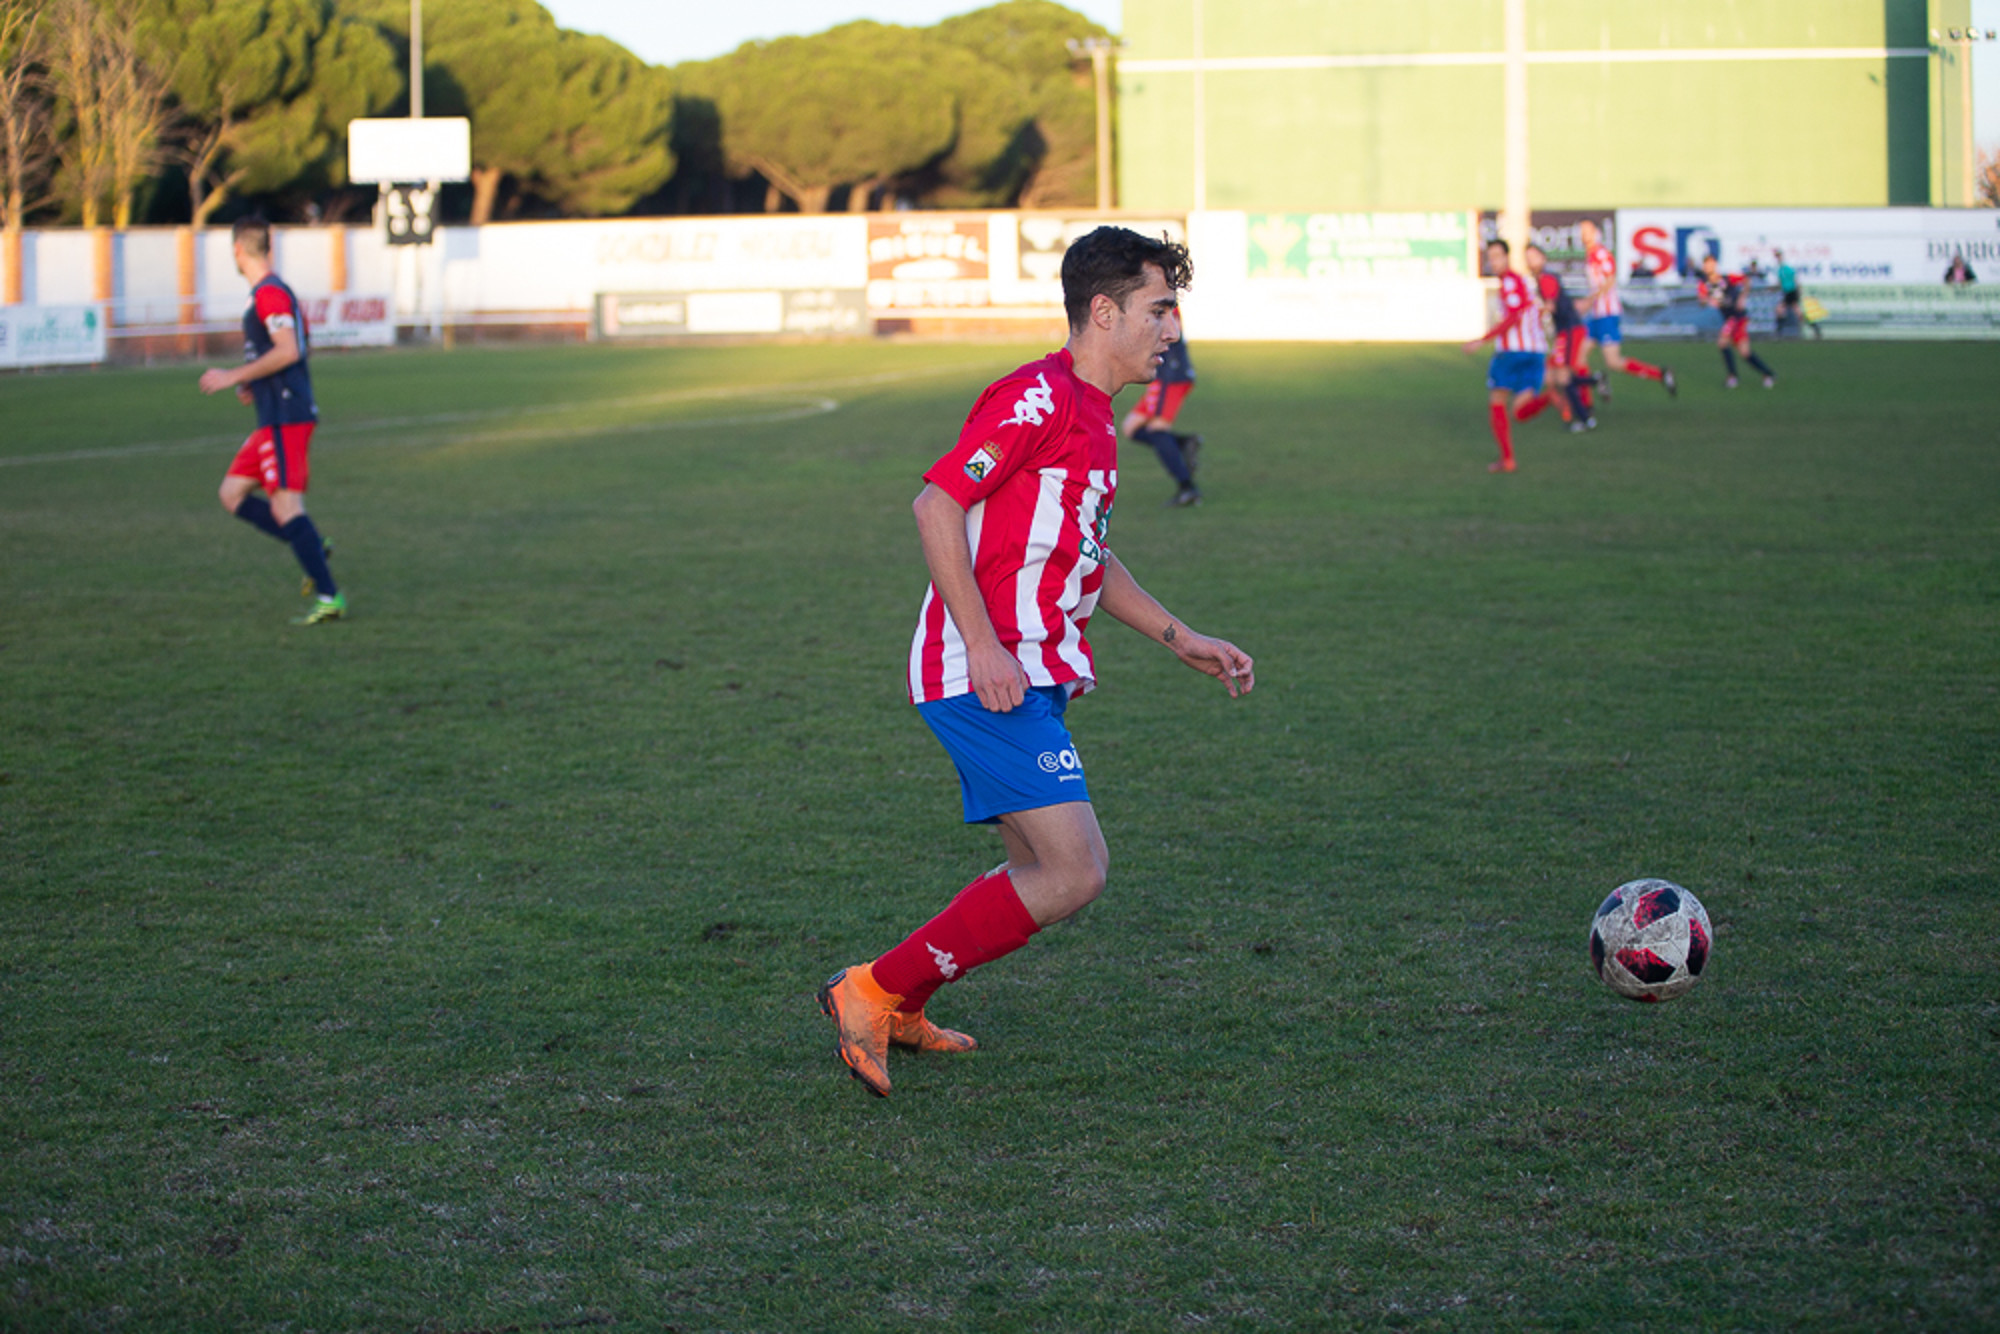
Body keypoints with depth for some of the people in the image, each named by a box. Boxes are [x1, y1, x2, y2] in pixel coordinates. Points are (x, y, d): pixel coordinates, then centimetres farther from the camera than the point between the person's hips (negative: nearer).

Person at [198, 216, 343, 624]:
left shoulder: (269, 293, -14)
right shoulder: (274, 292, 17)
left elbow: (288, 351, -23)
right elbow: (301, 347, 25)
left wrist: (234, 377, -18)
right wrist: (253, 383, 21)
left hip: (285, 418, -10)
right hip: (275, 418, 10)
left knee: (284, 506, -12)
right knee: (233, 493, 12)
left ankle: (329, 597, -13)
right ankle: (314, 548, 7)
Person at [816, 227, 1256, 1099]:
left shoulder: (1090, 415, 19)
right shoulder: (1038, 397, -13)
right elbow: (936, 503, -18)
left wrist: (1182, 640, 25)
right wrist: (984, 646, -23)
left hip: (1028, 679, 10)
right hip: (989, 677, -10)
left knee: (1040, 876, 15)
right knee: (1074, 872, -15)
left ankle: (899, 1012, 26)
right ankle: (875, 990, -8)